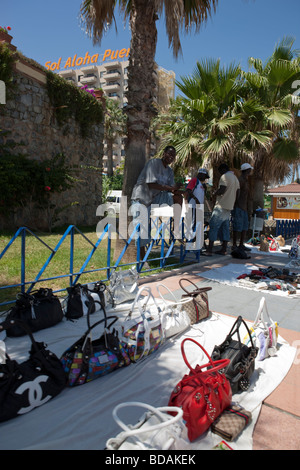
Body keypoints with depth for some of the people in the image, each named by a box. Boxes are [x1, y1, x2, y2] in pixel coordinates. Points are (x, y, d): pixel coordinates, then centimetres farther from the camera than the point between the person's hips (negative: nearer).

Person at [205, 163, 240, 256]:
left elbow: (222, 190, -20)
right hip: (230, 207, 9)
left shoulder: (225, 176, -9)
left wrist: (214, 193, -3)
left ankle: (209, 250, -11)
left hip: (221, 206, -9)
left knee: (213, 226, -8)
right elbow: (237, 194, 18)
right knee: (225, 227, 11)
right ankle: (224, 249, 12)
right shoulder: (235, 178, 20)